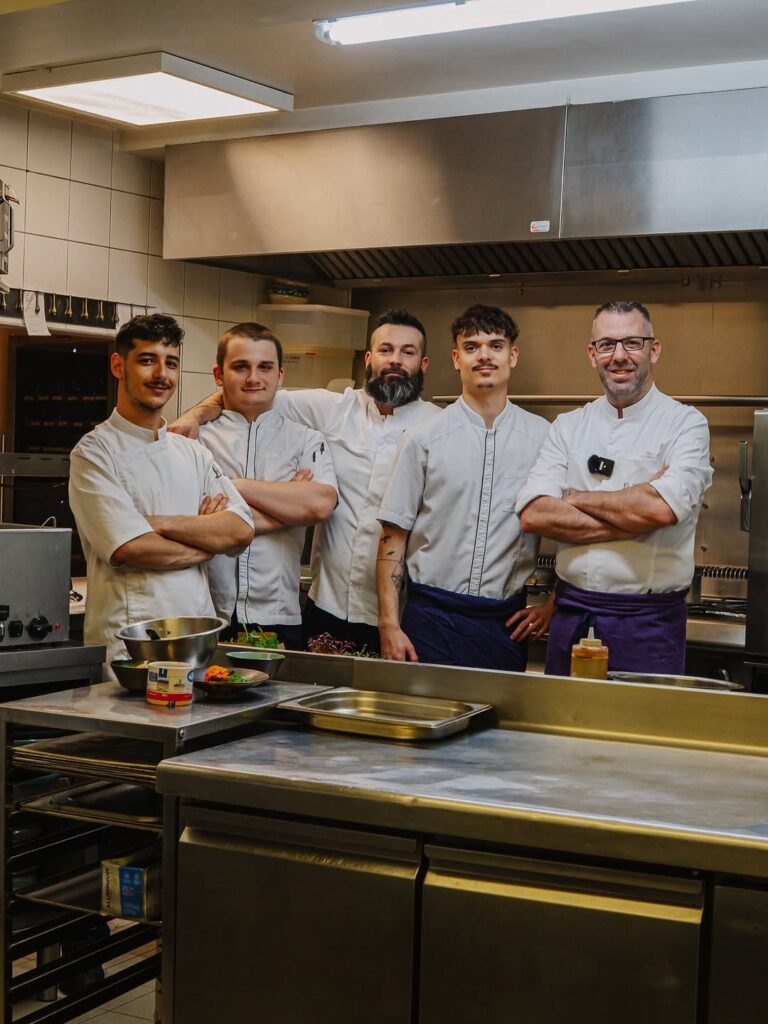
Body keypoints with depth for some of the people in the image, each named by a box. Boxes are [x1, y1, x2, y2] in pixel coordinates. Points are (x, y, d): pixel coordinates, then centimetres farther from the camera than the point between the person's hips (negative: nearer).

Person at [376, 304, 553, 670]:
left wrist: (552, 603, 2)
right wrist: (389, 624, -5)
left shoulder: (543, 438, 4)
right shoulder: (423, 438, 2)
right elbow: (394, 535, 1)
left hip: (507, 622, 1)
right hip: (431, 616, -1)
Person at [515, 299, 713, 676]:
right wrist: (634, 518, -14)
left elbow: (662, 508, -22)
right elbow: (533, 514, -7)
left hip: (648, 623, -3)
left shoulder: (685, 424, -4)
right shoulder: (569, 426, 7)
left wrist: (576, 498, -7)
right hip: (571, 615, 4)